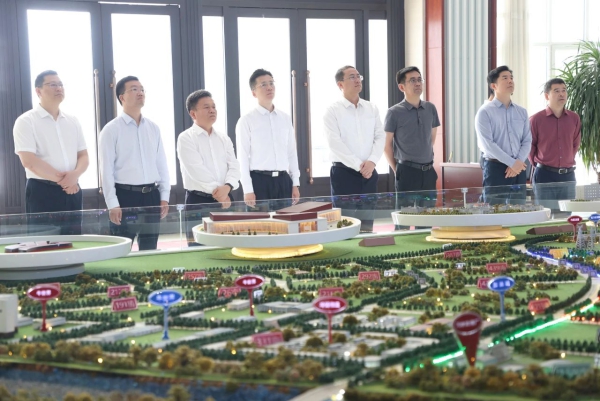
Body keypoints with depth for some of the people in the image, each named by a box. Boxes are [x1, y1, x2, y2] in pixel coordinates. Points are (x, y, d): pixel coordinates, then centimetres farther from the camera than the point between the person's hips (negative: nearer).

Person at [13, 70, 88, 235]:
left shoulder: (72, 121, 14)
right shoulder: (26, 121, -4)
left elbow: (83, 156, 11)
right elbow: (28, 160, -14)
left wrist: (74, 175, -12)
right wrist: (62, 180, -14)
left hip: (72, 192, 6)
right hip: (42, 192, -6)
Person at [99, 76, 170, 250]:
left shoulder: (153, 128, 10)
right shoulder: (111, 129, -5)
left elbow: (161, 163, 12)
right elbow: (106, 169, -8)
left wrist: (164, 196, 6)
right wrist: (112, 204, -13)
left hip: (151, 195, 5)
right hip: (125, 195, -5)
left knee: (149, 250, 11)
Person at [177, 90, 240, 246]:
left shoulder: (224, 139, 14)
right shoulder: (186, 138, -3)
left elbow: (234, 166, 4)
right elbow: (196, 170, -13)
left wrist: (227, 188, -15)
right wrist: (216, 190, -15)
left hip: (225, 200, 5)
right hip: (198, 201, -5)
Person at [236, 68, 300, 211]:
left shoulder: (285, 118, 11)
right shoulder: (246, 121, -3)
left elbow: (292, 152, 13)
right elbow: (243, 157, -5)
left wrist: (295, 184, 9)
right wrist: (248, 190, -10)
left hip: (283, 180, 4)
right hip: (259, 180, -4)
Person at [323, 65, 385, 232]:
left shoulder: (372, 109, 11)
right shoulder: (332, 111, -3)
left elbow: (380, 137, 5)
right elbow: (335, 143, -12)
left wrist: (371, 162, -11)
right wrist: (359, 165, -15)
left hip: (369, 173, 4)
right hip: (344, 172, -4)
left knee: (367, 225, 8)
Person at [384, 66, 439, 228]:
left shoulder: (430, 109, 7)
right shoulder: (394, 112, -7)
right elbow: (387, 145, -2)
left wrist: (427, 158, 15)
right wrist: (396, 170, -1)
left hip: (428, 171, 5)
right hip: (407, 171, -5)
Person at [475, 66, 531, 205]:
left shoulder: (522, 112, 13)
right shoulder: (485, 112, -4)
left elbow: (527, 141, 8)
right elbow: (487, 144, -13)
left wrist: (518, 162, -10)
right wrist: (512, 163, -15)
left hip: (518, 169, 5)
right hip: (495, 167, -5)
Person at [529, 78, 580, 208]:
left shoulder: (574, 118, 6)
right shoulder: (536, 119, -5)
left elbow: (576, 143, 17)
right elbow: (529, 145, 2)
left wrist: (567, 162, 14)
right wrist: (538, 163, 7)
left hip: (568, 176, 4)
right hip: (544, 175, -4)